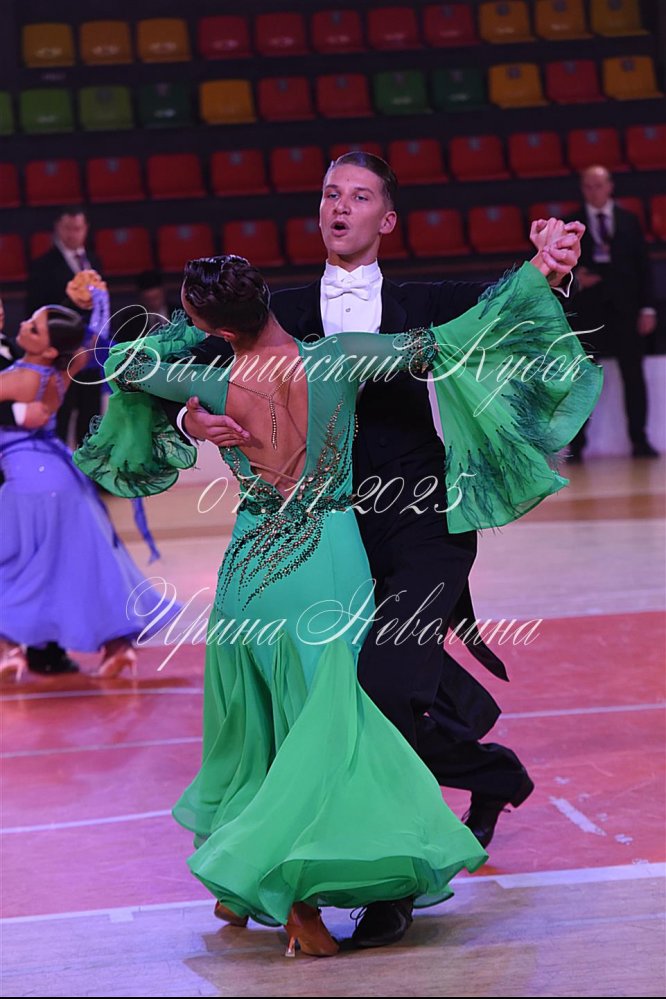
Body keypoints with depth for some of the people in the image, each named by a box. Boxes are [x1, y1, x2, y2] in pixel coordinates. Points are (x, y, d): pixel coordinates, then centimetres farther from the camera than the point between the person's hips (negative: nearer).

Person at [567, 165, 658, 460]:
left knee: (633, 376, 2)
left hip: (625, 308, 1)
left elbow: (642, 264, 6)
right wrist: (574, 279, -15)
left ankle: (639, 440, 6)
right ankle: (577, 443, 3)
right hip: (587, 309, -1)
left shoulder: (629, 220, 8)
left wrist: (647, 307, 0)